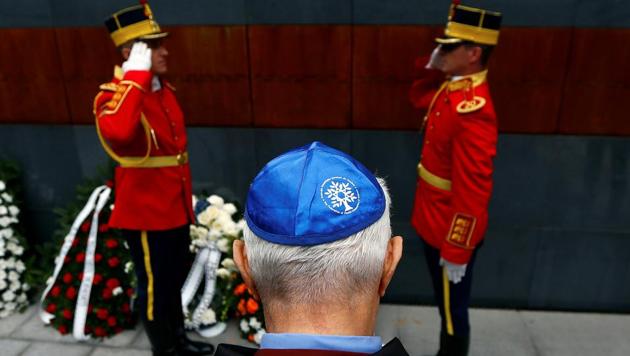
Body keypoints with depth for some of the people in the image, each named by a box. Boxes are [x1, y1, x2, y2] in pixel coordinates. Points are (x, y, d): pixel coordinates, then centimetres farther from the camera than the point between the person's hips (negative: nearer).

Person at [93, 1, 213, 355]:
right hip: (146, 213, -8)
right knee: (155, 288, 10)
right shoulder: (115, 95, -18)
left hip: (175, 208, 8)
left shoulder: (164, 89, 7)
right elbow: (118, 135, -42)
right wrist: (137, 75, -34)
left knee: (175, 279, 23)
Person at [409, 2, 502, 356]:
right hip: (435, 224, 9)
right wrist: (433, 68, 3)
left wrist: (457, 253, -21)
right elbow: (420, 98, 24)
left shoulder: (472, 110, -29)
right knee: (446, 304, 26)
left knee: (453, 310, 11)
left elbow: (472, 192, -28)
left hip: (452, 234, -9)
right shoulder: (452, 88, 1)